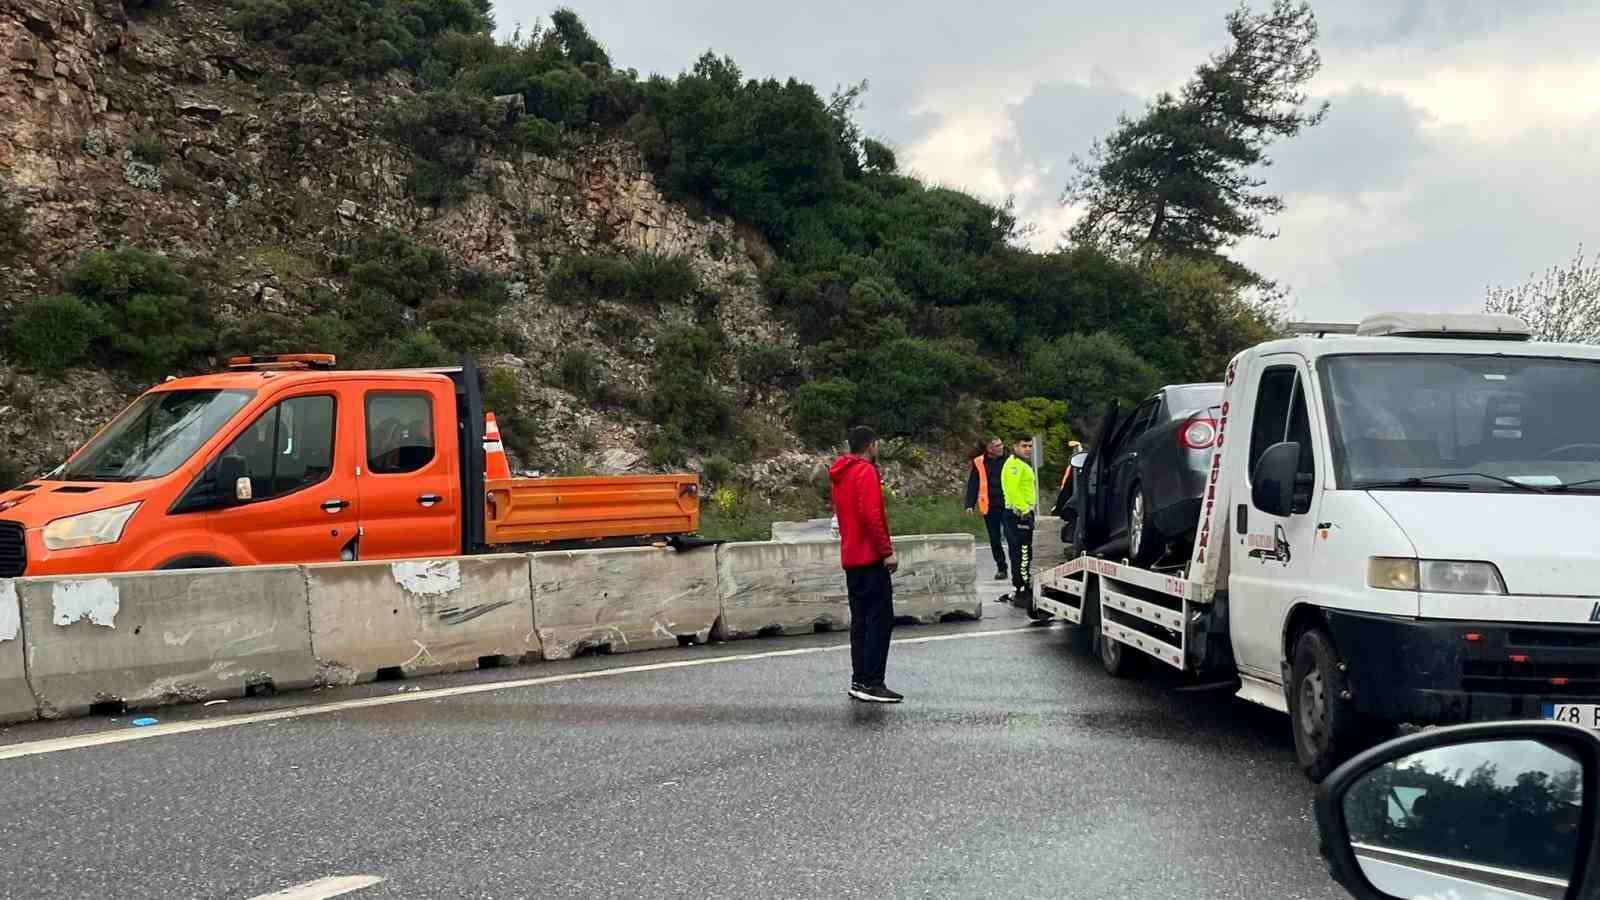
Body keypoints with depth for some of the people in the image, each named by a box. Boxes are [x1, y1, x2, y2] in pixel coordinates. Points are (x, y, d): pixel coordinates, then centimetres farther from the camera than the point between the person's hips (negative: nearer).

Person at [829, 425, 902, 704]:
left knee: (861, 619, 12)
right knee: (880, 618, -9)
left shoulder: (841, 474, 16)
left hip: (851, 557, 9)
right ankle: (871, 683, -12)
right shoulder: (866, 472, -12)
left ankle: (859, 681, 13)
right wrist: (887, 551, -17)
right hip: (870, 557, -9)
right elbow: (870, 516, -21)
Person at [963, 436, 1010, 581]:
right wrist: (970, 504, -3)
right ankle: (1001, 568, 16)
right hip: (990, 507, 1)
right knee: (994, 540, 6)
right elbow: (973, 485, 5)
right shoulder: (979, 463, 3)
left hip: (1007, 505, -1)